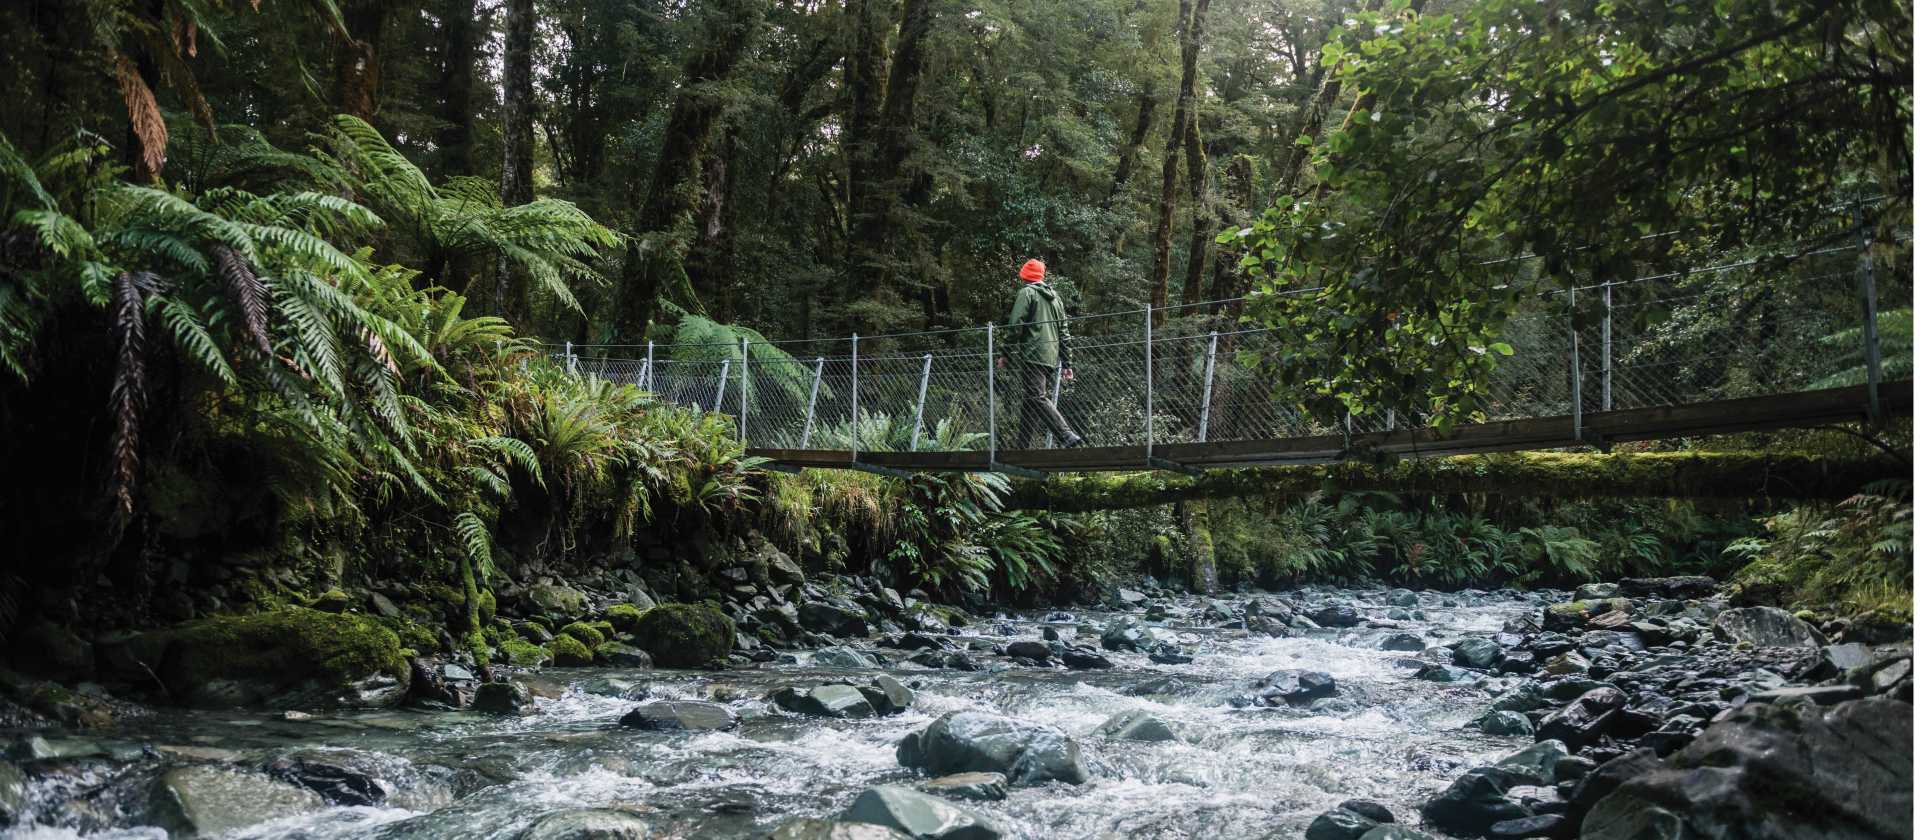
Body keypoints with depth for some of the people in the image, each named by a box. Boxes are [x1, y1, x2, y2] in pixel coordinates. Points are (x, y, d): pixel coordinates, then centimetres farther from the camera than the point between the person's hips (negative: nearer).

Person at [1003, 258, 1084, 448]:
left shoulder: (1026, 293, 0)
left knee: (1037, 398, -13)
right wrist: (1067, 363, 20)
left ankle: (1066, 436, -26)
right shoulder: (1055, 296, 22)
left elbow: (1015, 326, -10)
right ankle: (1027, 448, 7)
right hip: (1051, 358, 8)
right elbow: (1063, 332, 20)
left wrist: (1006, 353, -6)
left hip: (1031, 355, -8)